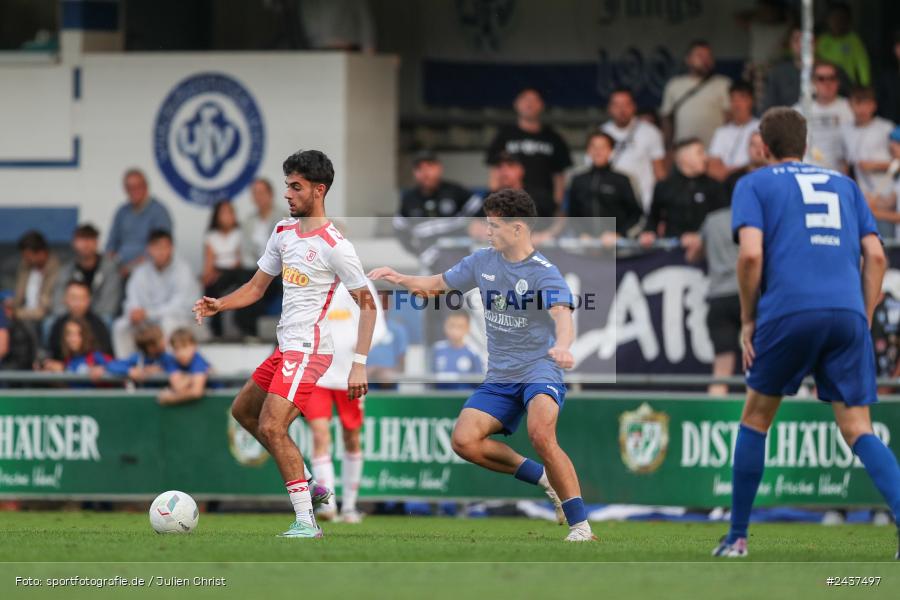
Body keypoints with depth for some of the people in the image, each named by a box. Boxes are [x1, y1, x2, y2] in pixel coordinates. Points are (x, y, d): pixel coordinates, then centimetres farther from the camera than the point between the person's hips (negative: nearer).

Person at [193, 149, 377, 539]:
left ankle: (306, 524, -19)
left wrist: (360, 364, -20)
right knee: (243, 411, 23)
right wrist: (218, 305, -1)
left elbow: (367, 305, -14)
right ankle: (310, 487, 27)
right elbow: (257, 287, 18)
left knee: (271, 427, -20)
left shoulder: (334, 246, -15)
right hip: (285, 347, 10)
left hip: (308, 349, -10)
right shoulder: (283, 232, 9)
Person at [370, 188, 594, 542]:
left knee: (540, 434, -33)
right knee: (464, 440, -14)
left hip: (540, 370, -7)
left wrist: (561, 346, -54)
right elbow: (438, 283, 21)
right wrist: (401, 279, 2)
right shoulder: (482, 262, 6)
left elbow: (562, 314, -32)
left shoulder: (544, 273, -14)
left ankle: (580, 526, -25)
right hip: (499, 378, 7)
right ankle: (545, 478, 3)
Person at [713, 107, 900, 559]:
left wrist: (747, 321, 5)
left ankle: (737, 538, 19)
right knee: (857, 430, 2)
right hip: (847, 314, 3)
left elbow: (751, 253, -4)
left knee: (755, 418, 16)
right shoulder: (843, 184, 24)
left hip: (788, 310, -3)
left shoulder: (754, 184, 12)